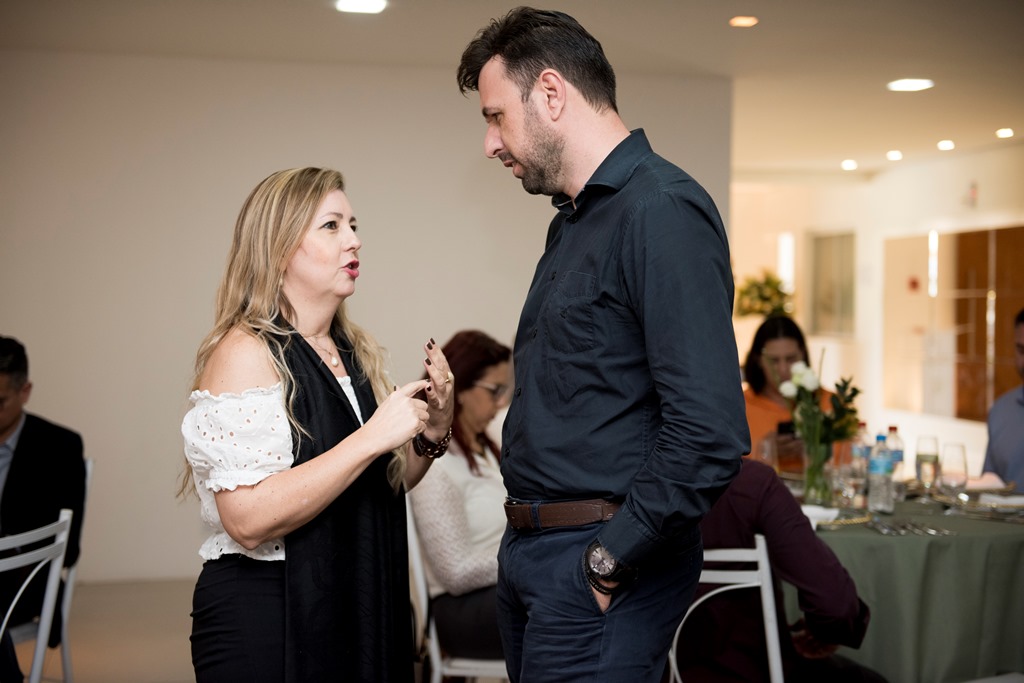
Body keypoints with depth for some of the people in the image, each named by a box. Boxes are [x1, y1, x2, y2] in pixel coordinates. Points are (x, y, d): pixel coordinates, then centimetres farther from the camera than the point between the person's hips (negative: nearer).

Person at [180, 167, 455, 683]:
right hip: (266, 617, -7)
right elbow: (248, 519, -24)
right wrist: (371, 438, -25)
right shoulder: (244, 353, -15)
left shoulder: (356, 352, 7)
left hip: (360, 613, 7)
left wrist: (431, 432, -2)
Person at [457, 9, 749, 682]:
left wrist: (606, 560, -17)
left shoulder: (662, 211, -16)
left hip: (599, 573, -9)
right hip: (531, 551, 9)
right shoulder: (573, 218, 16)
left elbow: (710, 436, -25)